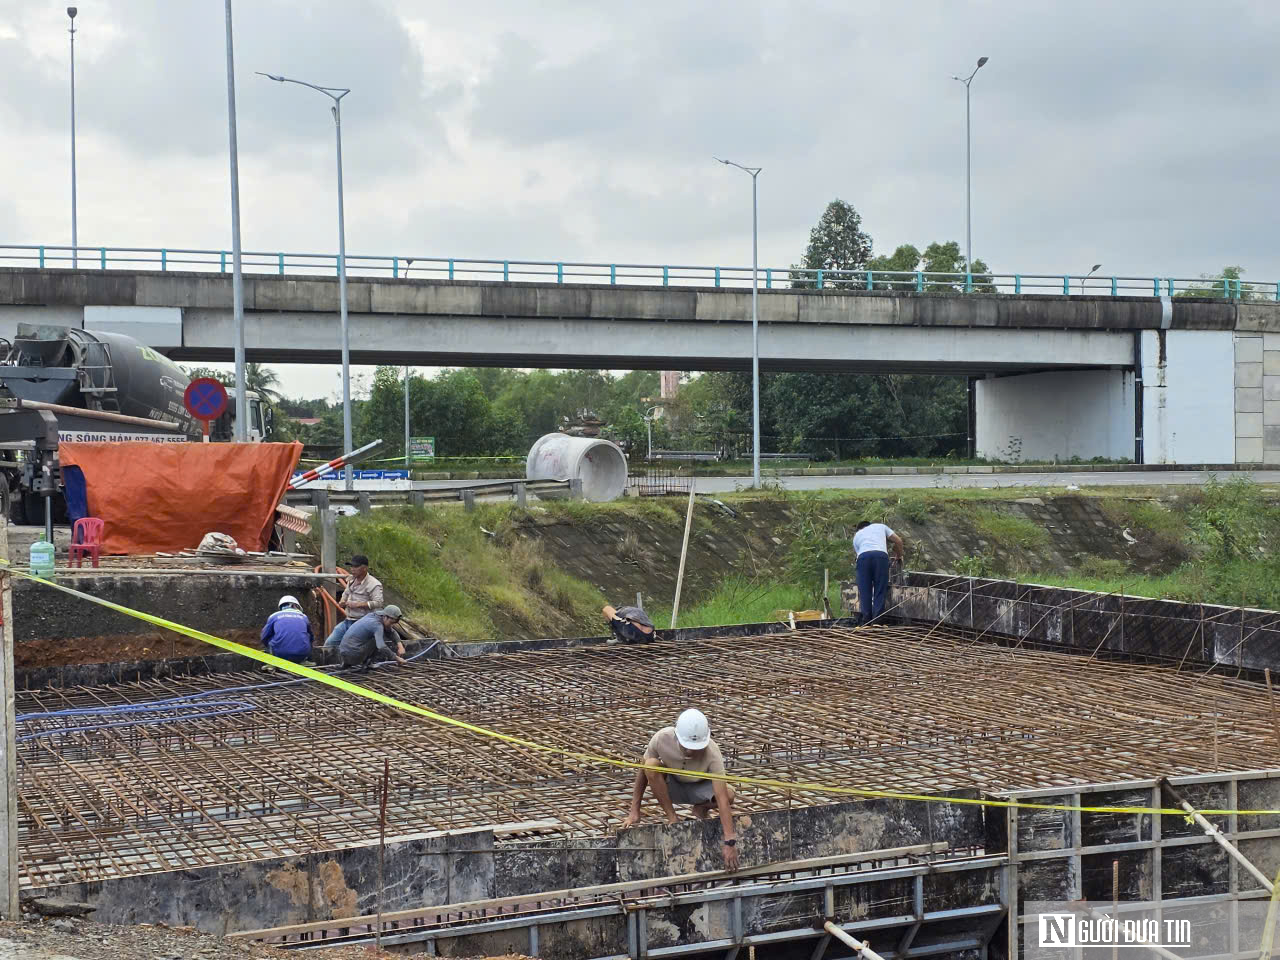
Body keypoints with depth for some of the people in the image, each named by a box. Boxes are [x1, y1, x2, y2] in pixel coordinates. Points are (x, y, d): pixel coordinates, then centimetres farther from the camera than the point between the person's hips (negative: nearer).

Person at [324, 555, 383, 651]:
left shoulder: (374, 584, -14)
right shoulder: (351, 581, 13)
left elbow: (378, 603, -24)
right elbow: (345, 593, 32)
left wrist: (357, 604, -24)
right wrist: (342, 601, 8)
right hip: (348, 621, 9)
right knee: (329, 643, 7)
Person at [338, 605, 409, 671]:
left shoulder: (371, 615, 14)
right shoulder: (377, 625, -14)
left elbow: (392, 632, 25)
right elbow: (382, 648, -28)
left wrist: (399, 644, 10)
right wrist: (397, 658, -17)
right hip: (353, 655, -8)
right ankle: (367, 662, 0)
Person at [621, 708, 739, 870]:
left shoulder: (712, 753, -36)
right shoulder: (662, 738, -31)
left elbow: (722, 798, -41)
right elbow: (643, 771, -15)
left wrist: (729, 842, -49)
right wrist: (634, 812, -14)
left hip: (699, 788, -2)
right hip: (672, 786, 2)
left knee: (729, 794, -33)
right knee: (651, 765, -31)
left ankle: (701, 809, 1)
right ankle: (672, 819, -15)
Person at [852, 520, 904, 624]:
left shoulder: (856, 535, 36)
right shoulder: (881, 526, 35)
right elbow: (898, 541, 25)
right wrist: (899, 557, 39)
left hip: (863, 557, 1)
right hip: (881, 555, -1)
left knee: (865, 591, 6)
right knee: (880, 591, 2)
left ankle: (866, 620, 0)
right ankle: (877, 620, -6)